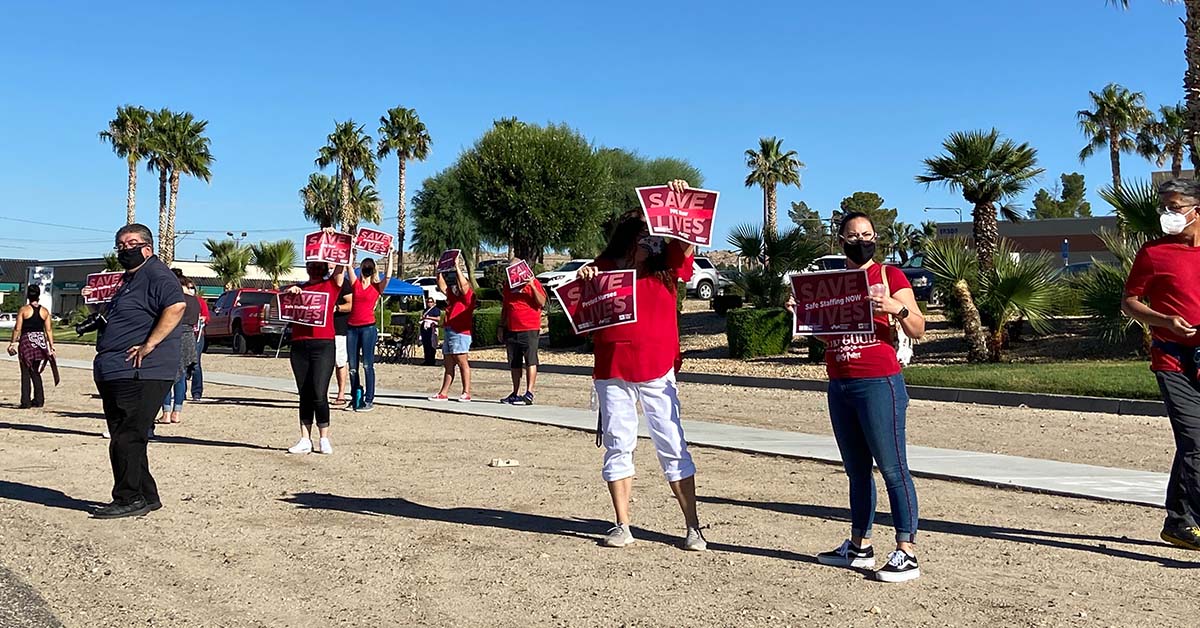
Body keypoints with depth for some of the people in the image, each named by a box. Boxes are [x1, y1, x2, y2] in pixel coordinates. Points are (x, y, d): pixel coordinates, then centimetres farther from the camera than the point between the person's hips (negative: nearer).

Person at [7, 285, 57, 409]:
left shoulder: (23, 309, -5)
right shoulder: (45, 311, 4)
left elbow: (17, 329, -6)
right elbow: (49, 330, 4)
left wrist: (13, 343, 2)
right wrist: (51, 346, 8)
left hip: (27, 340, -3)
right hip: (40, 341, 3)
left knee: (26, 373, 0)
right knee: (36, 373, 15)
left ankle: (26, 401, -3)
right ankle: (39, 400, 15)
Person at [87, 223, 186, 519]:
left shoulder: (156, 275, -10)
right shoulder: (129, 278, 23)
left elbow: (176, 306, -26)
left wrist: (149, 345, -25)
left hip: (140, 374, -11)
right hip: (113, 373, 11)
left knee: (127, 438, -8)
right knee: (124, 437, 14)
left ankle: (129, 499, 0)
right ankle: (146, 496, 22)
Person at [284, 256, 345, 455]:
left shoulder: (331, 285, 8)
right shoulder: (299, 288, 18)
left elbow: (341, 266, -3)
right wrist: (289, 290, -9)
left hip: (323, 345, -4)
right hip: (299, 346, 4)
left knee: (319, 394, -8)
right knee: (304, 395, 7)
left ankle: (324, 440, 3)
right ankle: (305, 440, 11)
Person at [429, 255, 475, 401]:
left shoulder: (468, 295, -4)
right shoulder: (452, 295, 19)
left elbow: (464, 285, -21)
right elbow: (442, 286, 20)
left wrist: (457, 267, -17)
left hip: (461, 333, -9)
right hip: (449, 332, 9)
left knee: (462, 362, -6)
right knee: (448, 365, 9)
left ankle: (466, 393, -3)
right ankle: (443, 393, 10)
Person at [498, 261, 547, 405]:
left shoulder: (533, 282, 0)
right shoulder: (506, 284, 16)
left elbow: (542, 303, -9)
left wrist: (532, 286, -19)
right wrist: (501, 326, 18)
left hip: (529, 329, -6)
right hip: (511, 330, 6)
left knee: (530, 361, -8)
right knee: (514, 363, 9)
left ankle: (529, 392, -12)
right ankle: (516, 394, 15)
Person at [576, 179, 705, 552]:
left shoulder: (664, 266, 5)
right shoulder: (602, 270, 5)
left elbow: (687, 243, -8)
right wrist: (581, 281, -10)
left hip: (657, 371, -1)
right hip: (611, 371, 1)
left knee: (672, 446, 1)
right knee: (617, 446, 6)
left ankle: (693, 528, 6)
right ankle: (622, 527, 14)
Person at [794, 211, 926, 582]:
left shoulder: (890, 276, 0)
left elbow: (918, 330, -4)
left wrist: (896, 308, -23)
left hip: (878, 384, -6)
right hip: (839, 387, 6)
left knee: (893, 468, -6)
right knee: (857, 470, 13)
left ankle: (906, 554, -3)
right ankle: (859, 546, 21)